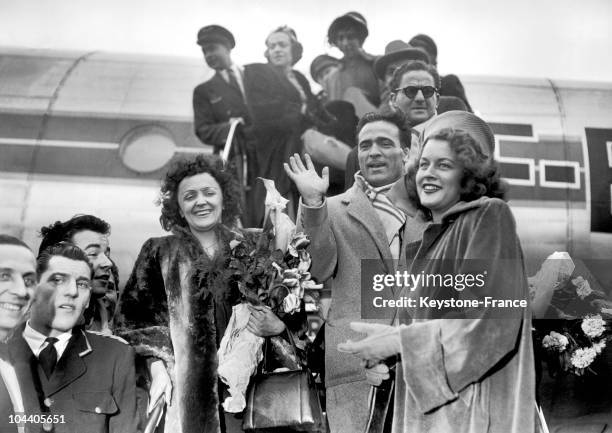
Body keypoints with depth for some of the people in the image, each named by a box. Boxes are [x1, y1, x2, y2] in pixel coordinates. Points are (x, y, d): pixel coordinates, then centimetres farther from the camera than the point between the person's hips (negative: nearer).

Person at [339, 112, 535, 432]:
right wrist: (385, 357, -2)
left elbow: (487, 320, -18)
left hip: (469, 405, -6)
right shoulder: (429, 237, 12)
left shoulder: (489, 217, -8)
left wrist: (399, 340, -15)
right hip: (425, 401, 7)